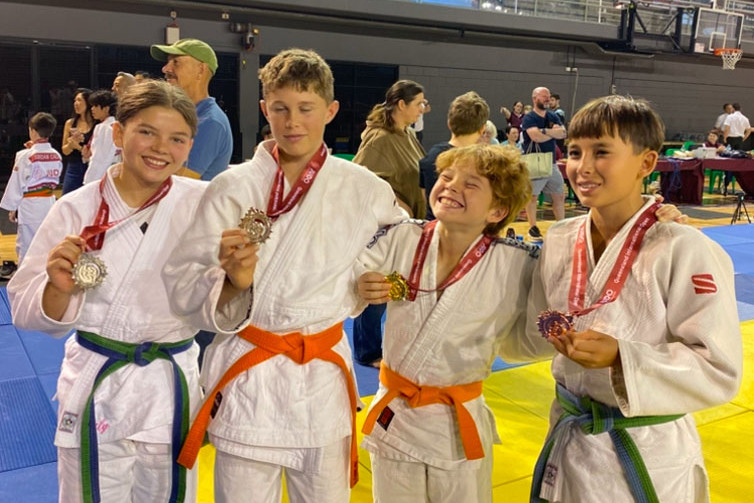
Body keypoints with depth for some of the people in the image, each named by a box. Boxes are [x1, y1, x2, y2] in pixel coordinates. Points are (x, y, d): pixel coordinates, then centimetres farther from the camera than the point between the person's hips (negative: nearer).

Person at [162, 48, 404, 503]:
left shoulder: (364, 189, -2)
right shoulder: (233, 187, -6)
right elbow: (183, 285, -9)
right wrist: (231, 281, -27)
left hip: (323, 380, 1)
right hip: (246, 378, -1)